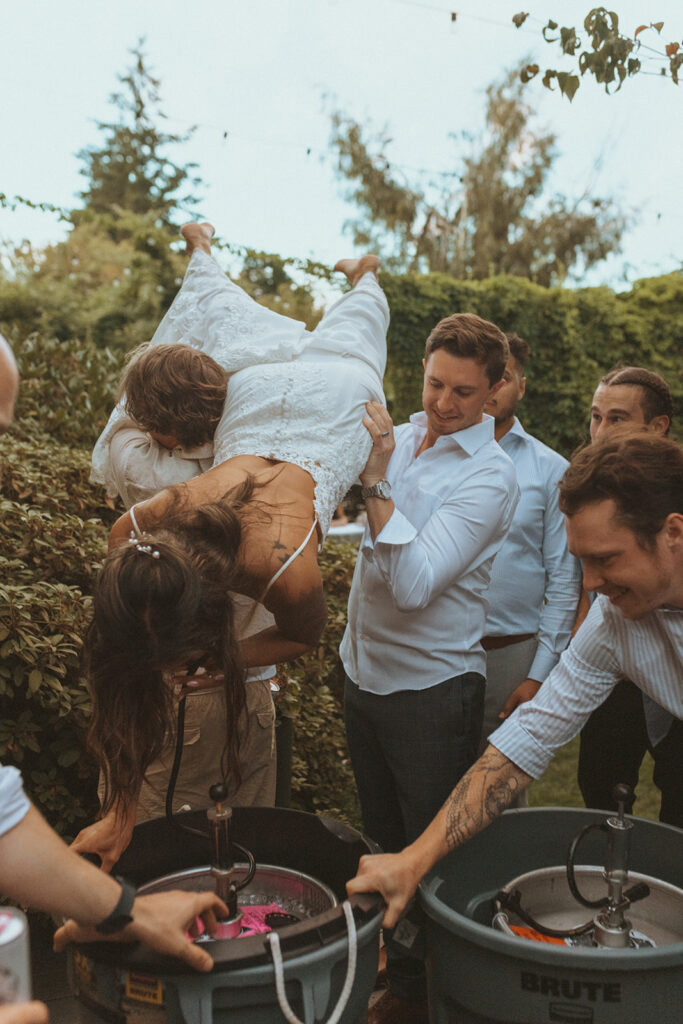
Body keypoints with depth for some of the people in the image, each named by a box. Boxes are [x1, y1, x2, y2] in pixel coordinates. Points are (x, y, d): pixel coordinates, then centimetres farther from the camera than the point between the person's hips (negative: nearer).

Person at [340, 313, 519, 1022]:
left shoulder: (488, 477, -18)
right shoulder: (402, 434, 2)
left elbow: (414, 584, -29)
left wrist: (376, 479, -29)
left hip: (431, 689, -7)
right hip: (363, 670, 7)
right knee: (383, 838, 20)